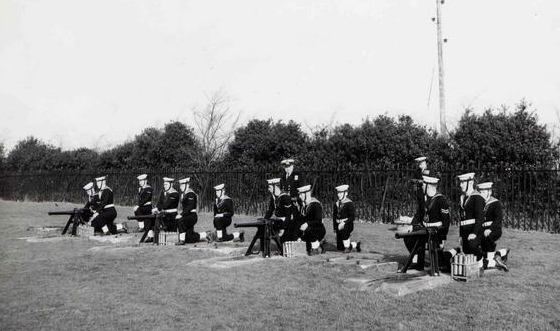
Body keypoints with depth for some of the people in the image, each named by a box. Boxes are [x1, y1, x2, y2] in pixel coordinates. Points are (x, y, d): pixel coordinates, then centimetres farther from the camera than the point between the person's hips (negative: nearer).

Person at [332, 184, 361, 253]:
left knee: (344, 230, -38)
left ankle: (347, 247, -16)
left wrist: (343, 223, -25)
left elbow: (352, 217, -14)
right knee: (340, 248, 3)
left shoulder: (350, 203, -9)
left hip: (348, 224, -5)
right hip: (339, 225, 5)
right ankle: (356, 245, 27)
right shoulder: (336, 204, 9)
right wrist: (334, 227, 10)